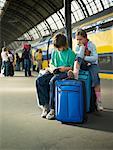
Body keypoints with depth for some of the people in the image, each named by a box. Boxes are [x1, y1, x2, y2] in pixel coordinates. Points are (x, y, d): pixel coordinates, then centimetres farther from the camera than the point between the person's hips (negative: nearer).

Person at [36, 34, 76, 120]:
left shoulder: (70, 53, -1)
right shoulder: (54, 52, 15)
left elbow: (73, 67, -2)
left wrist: (66, 68, -20)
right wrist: (52, 68, -1)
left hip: (65, 73, -6)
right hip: (54, 72, 6)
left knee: (52, 81, -37)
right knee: (39, 80, -21)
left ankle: (52, 108, -30)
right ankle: (45, 105, -19)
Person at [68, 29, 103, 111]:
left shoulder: (91, 45, -1)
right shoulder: (78, 46, 5)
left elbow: (95, 57, -12)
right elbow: (80, 56, -15)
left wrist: (84, 58, -14)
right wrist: (82, 46, -18)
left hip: (92, 65, -2)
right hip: (82, 65, 2)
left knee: (96, 78, -30)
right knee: (78, 58, -29)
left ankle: (98, 101, -28)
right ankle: (75, 74, -52)